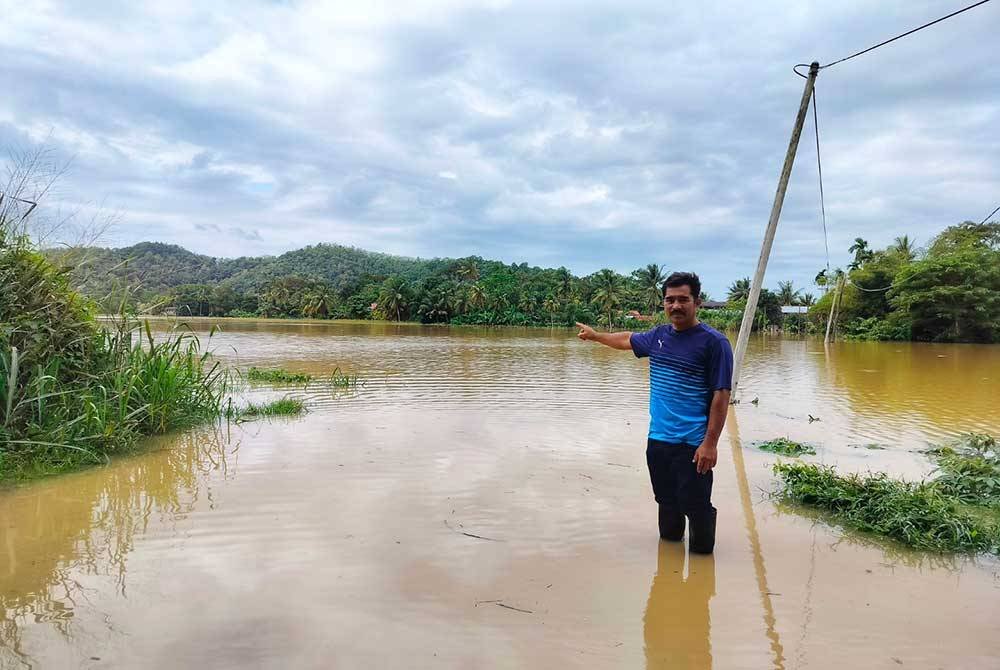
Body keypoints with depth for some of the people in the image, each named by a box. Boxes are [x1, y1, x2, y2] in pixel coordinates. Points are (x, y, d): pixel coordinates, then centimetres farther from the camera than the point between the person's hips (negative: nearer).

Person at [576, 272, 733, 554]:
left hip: (692, 444, -6)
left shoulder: (714, 342, -9)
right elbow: (627, 340, 30)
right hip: (657, 439, 6)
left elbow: (721, 395, -12)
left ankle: (701, 552, 19)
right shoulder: (659, 336, 9)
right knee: (666, 502, 17)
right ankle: (669, 541, 36)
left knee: (696, 506, -1)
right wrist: (595, 335, 43)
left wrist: (710, 442, -18)